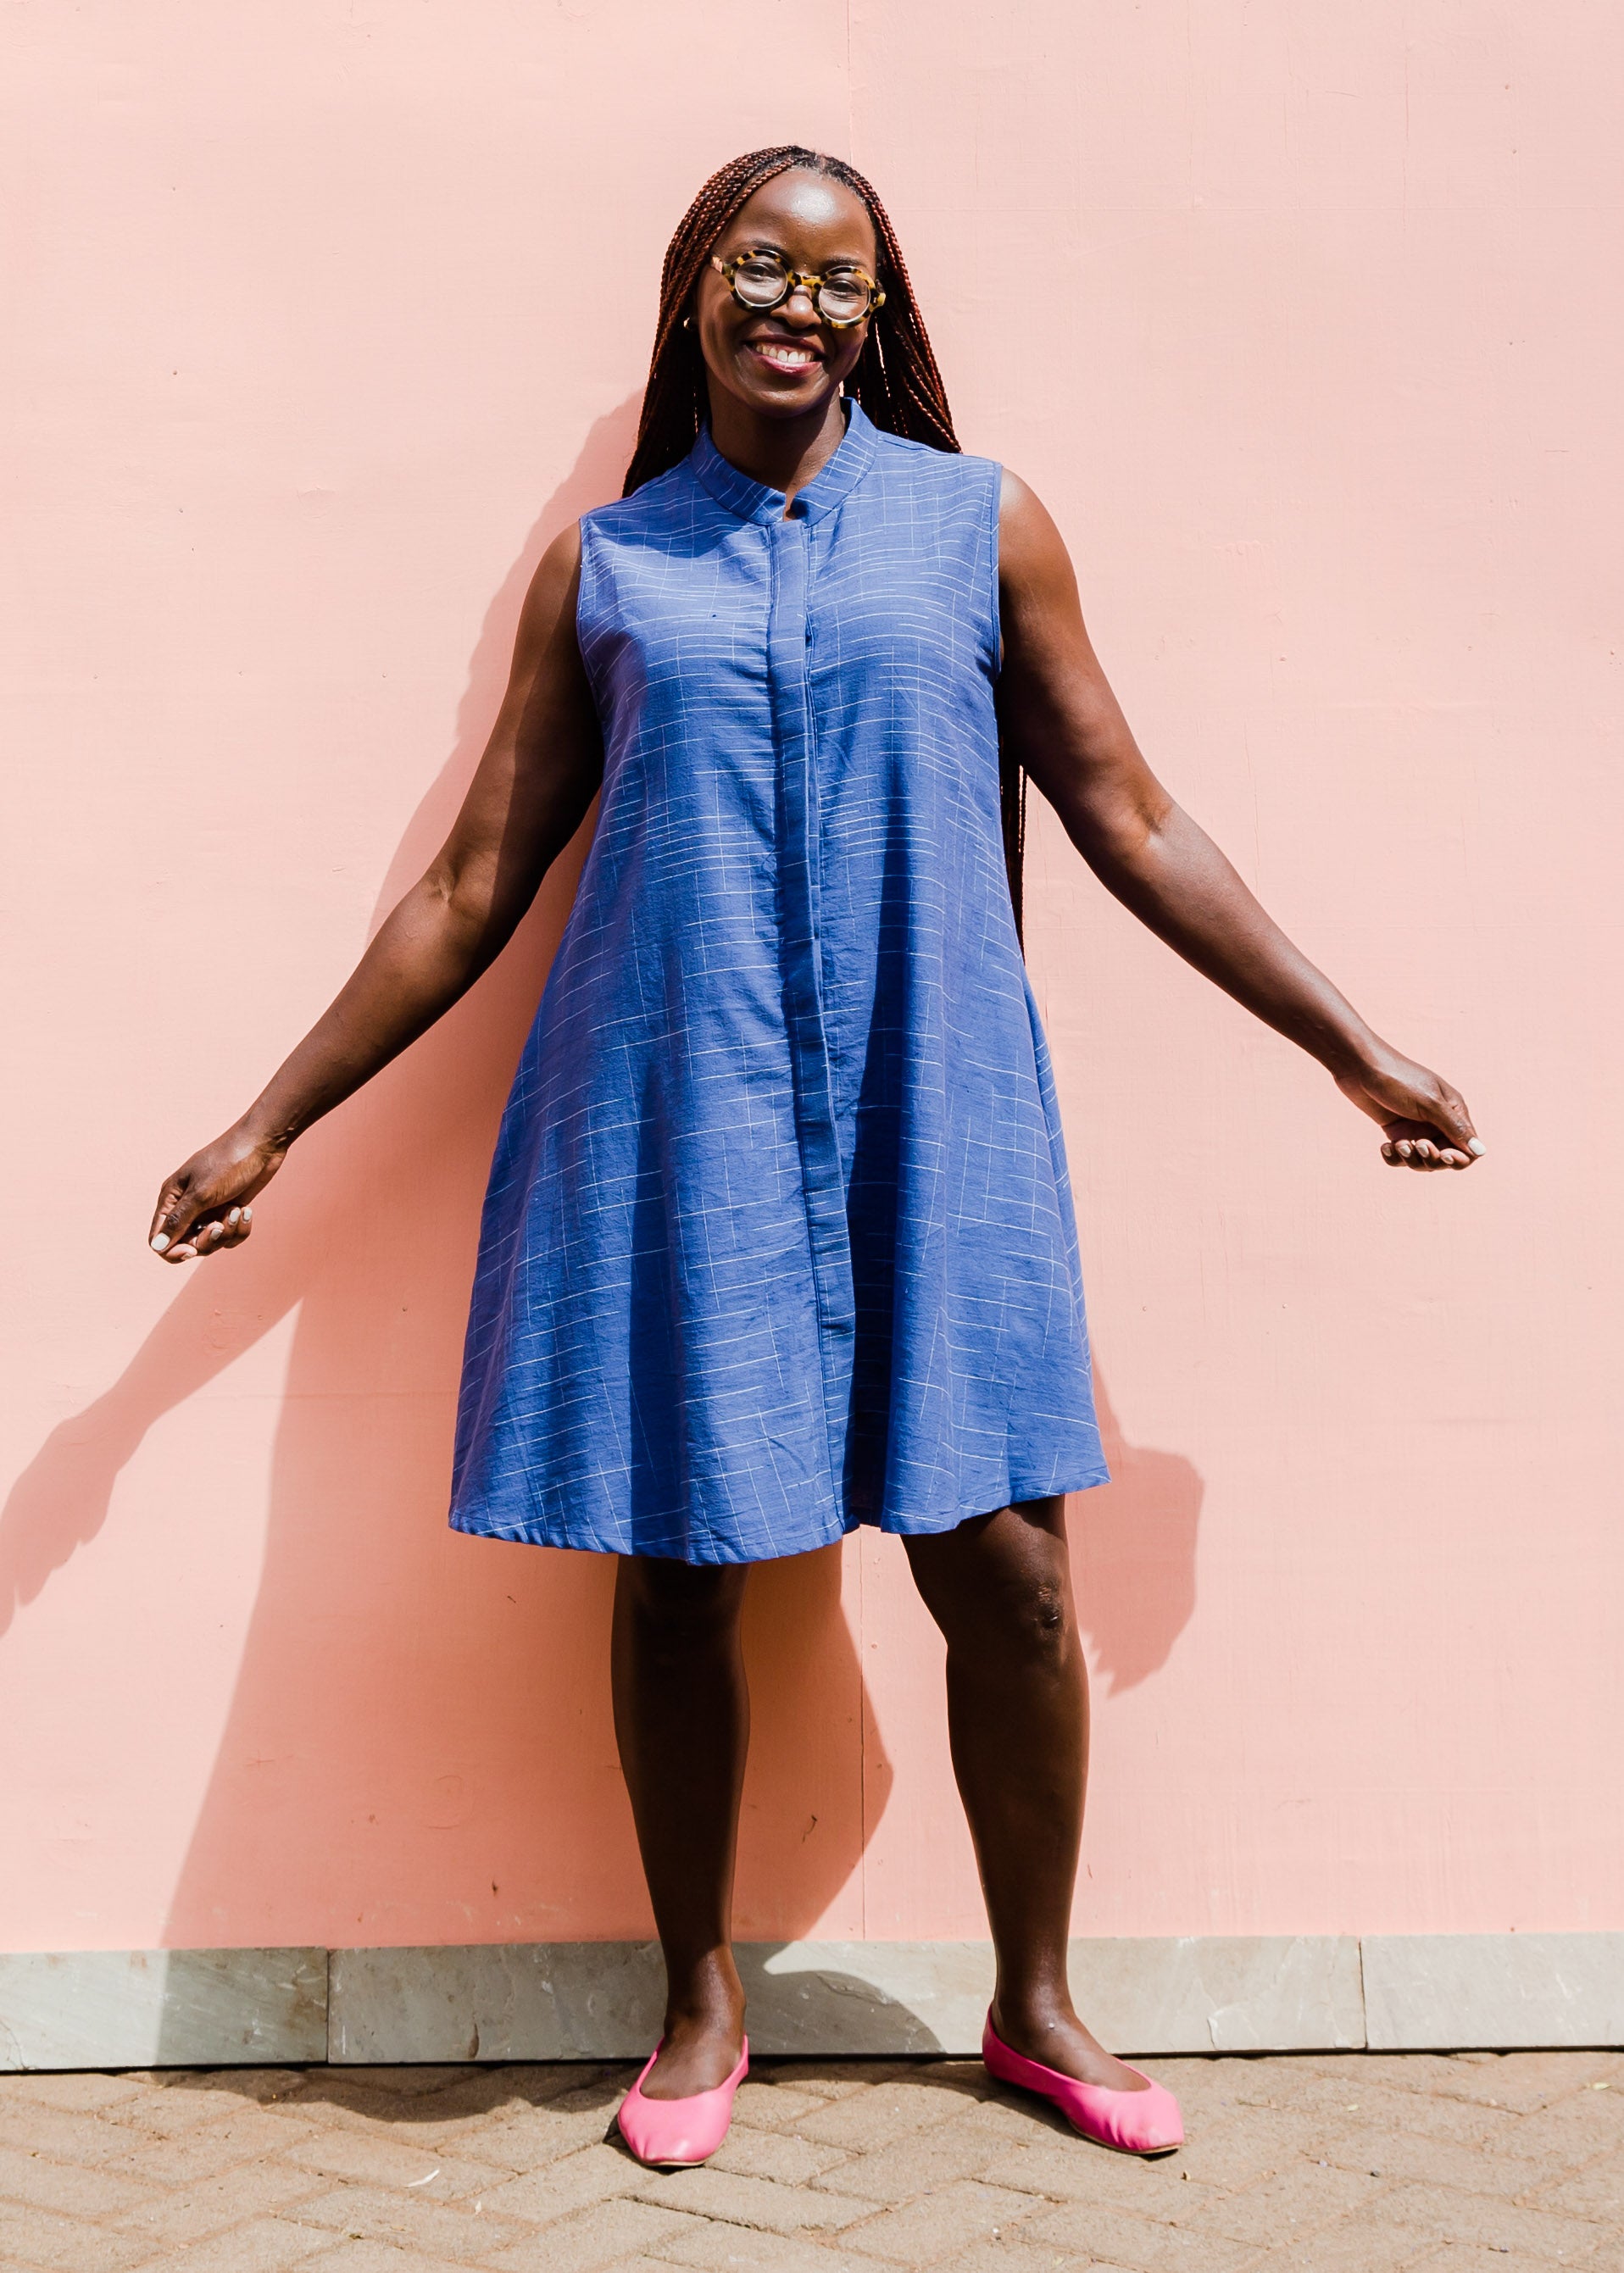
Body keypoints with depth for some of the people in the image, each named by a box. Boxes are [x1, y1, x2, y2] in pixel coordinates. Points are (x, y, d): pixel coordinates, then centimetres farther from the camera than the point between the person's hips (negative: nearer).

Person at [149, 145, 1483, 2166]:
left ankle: (1036, 2004, 21)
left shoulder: (981, 527, 7)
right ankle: (700, 2006, 25)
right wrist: (266, 1129, 11)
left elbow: (1132, 825, 10)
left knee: (1007, 1568, -1)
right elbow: (472, 889, 11)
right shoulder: (603, 566, 8)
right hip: (670, 1127, 0)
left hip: (928, 1124, 0)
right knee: (673, 1570, 4)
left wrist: (1355, 1049, 8)